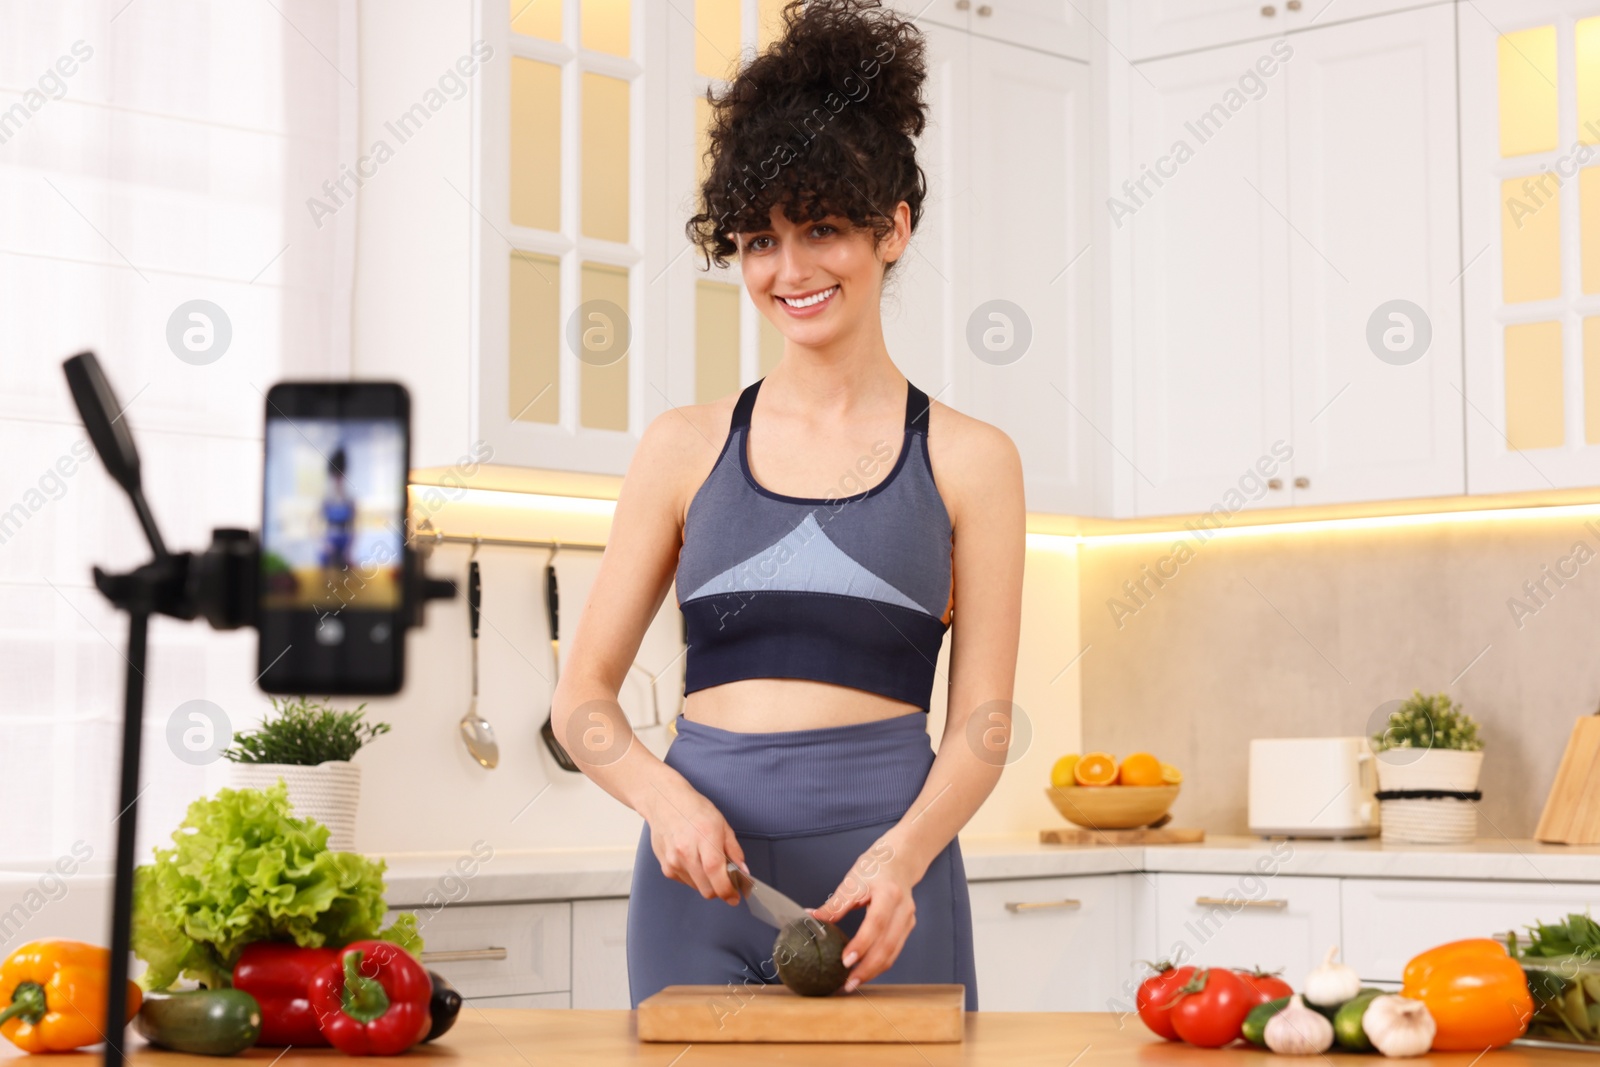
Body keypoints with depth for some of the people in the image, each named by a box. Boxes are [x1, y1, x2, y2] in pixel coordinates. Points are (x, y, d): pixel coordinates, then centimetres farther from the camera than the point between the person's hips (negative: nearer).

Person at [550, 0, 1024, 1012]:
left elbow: (981, 723, 1)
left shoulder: (969, 461, 5)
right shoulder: (685, 448, 8)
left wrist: (902, 856, -17)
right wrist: (666, 796, -12)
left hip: (887, 867, -1)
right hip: (702, 867, 1)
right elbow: (583, 698, 8)